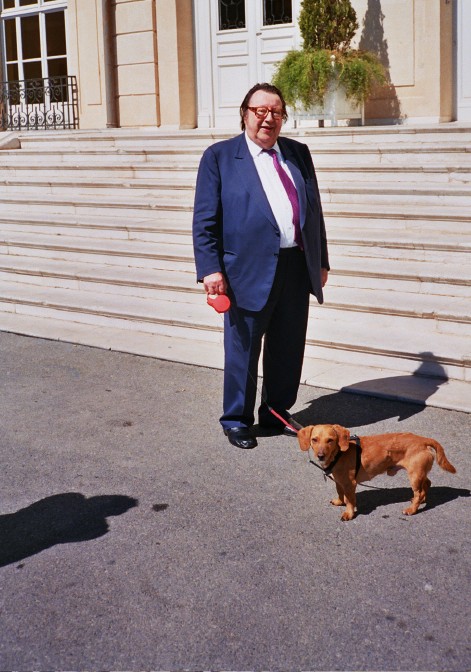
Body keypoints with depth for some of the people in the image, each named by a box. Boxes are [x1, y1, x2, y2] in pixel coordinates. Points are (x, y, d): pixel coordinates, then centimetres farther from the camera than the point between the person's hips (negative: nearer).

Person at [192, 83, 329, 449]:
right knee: (243, 350, 7)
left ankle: (276, 411, 32)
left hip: (297, 268, 5)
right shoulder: (219, 156, 0)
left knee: (288, 349, 14)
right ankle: (237, 420, 23)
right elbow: (205, 219, -4)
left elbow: (314, 210, 15)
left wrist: (321, 261, 12)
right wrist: (211, 269, -11)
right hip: (249, 271, -4)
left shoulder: (299, 153, 12)